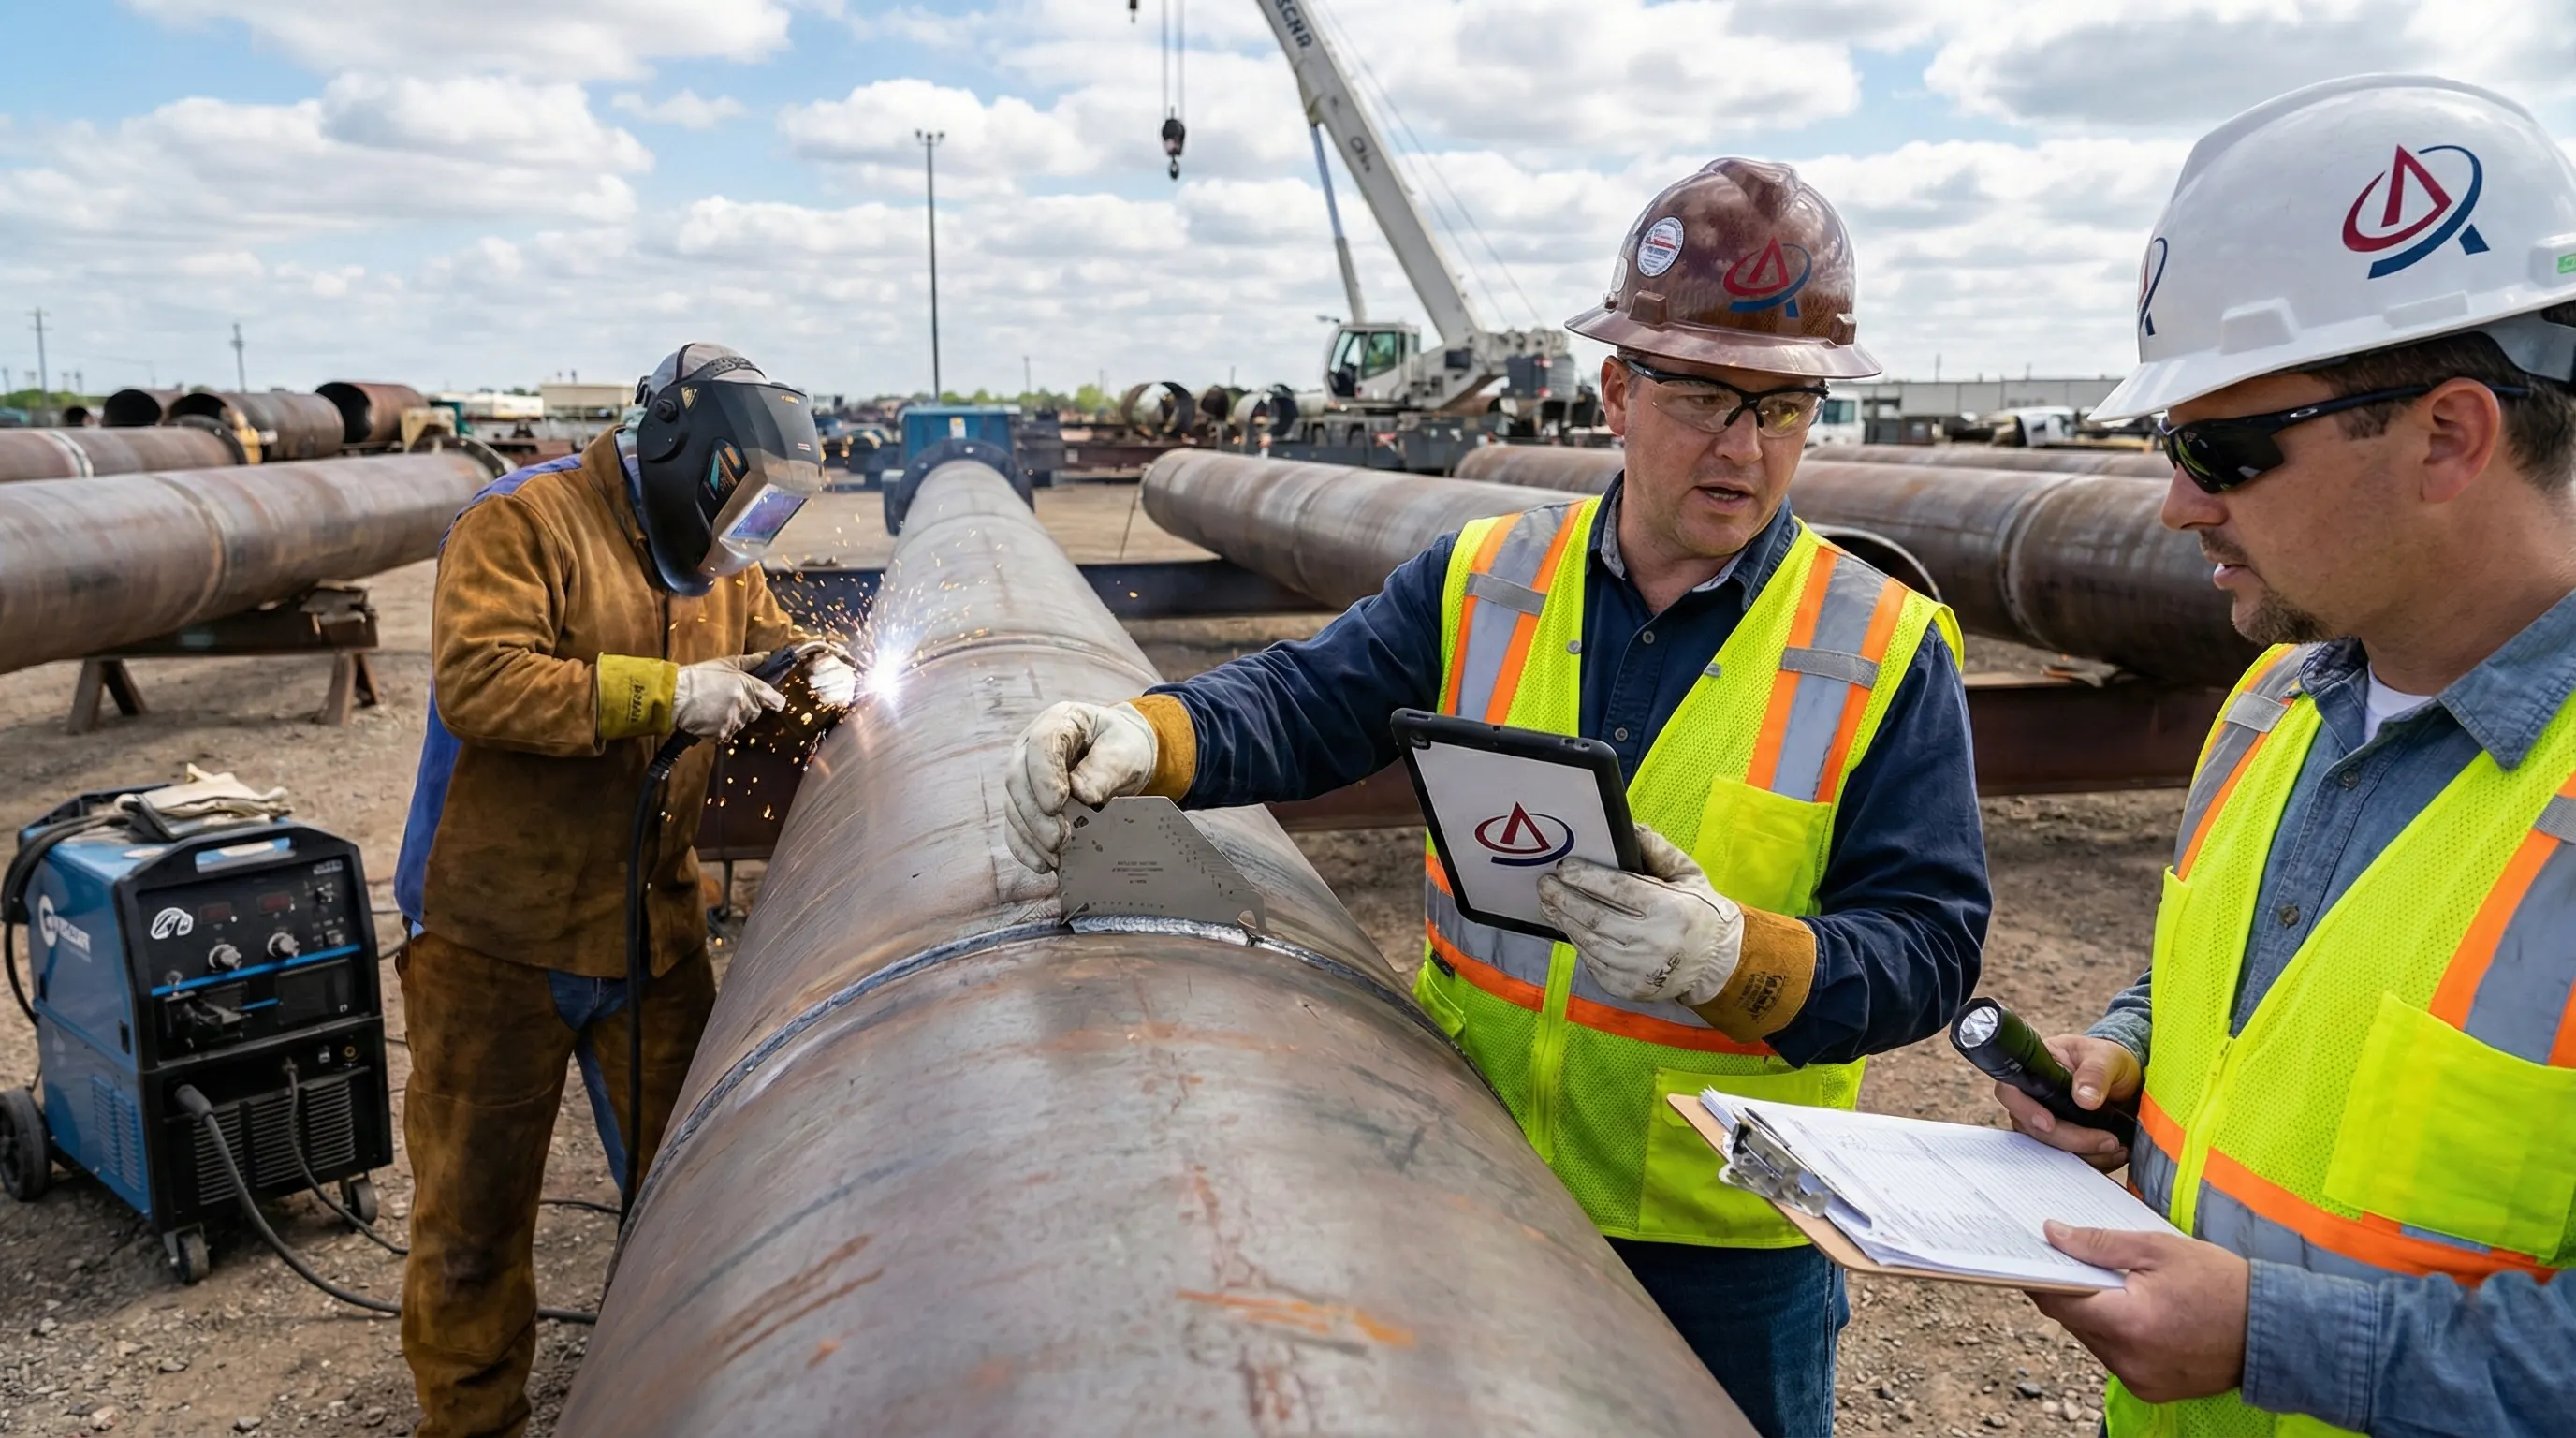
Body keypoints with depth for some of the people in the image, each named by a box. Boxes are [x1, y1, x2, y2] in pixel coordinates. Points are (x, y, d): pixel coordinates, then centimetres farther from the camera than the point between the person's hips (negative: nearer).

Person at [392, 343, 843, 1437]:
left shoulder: (717, 551, 7)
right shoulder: (524, 521, -15)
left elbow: (756, 632, 20)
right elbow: (478, 679, -26)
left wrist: (806, 664, -4)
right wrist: (665, 694, -28)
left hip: (653, 927, 6)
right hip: (498, 939, -6)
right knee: (476, 1204, 10)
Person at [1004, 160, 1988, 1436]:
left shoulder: (1885, 650, -9)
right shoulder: (1484, 582, -1)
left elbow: (1927, 946, -12)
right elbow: (1304, 704, -2)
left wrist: (1730, 960, -31)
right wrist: (1149, 735, -23)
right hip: (1476, 1181, 3)